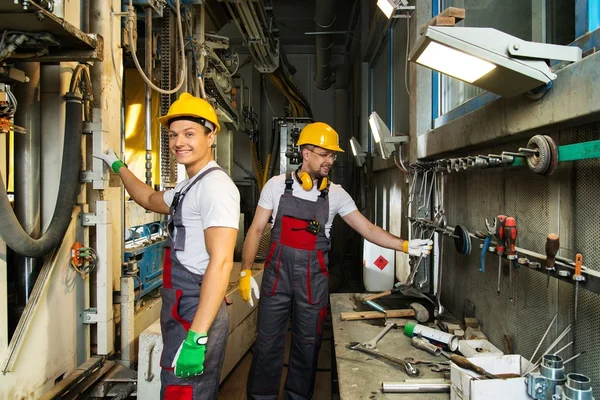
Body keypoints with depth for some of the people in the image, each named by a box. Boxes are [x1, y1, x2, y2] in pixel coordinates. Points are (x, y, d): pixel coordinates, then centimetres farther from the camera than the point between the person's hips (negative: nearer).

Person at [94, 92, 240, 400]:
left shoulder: (215, 185, -18)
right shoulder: (189, 186, 15)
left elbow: (221, 262, -26)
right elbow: (150, 200, 36)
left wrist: (197, 336, -29)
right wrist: (118, 166, 42)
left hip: (197, 315, -10)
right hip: (181, 311, 10)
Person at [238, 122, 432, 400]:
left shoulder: (336, 194, 0)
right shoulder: (276, 185, -2)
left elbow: (367, 229, 0)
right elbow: (256, 230, 0)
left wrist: (405, 246, -11)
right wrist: (245, 272, -6)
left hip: (313, 279, 1)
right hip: (277, 275, -1)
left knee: (307, 345, 12)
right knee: (267, 344, 6)